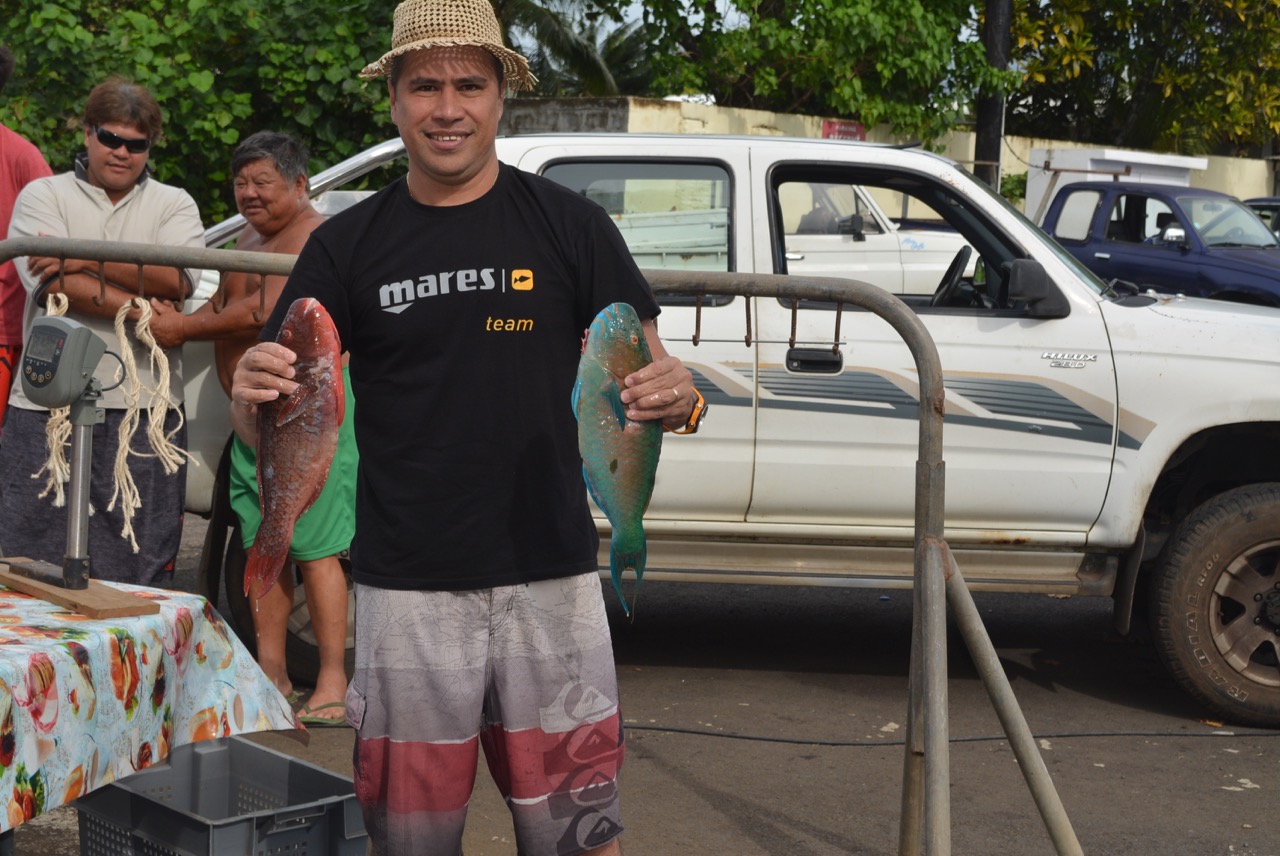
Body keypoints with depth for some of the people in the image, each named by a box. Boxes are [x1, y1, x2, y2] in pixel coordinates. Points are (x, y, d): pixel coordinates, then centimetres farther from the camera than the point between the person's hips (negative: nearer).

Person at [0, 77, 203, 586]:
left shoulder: (174, 205, 13)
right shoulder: (43, 196, 10)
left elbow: (177, 279, -8)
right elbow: (51, 285, -8)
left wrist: (84, 262, -12)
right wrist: (136, 307, -12)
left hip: (145, 410, 1)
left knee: (136, 574, 2)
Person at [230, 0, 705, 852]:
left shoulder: (569, 224, 2)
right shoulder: (349, 244, 5)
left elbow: (648, 378, 3)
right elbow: (266, 426, 4)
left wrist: (677, 395, -21)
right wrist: (252, 393, -19)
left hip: (551, 578, -1)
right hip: (408, 588, 1)